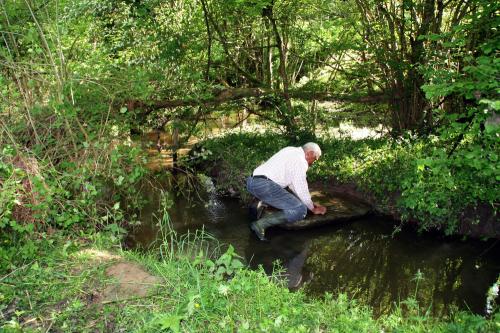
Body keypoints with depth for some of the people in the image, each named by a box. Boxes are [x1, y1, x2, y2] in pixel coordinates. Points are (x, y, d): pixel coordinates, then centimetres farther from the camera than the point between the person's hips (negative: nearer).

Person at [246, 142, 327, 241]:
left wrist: (310, 203, 30)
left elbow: (292, 183, 29)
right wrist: (313, 208, 13)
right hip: (264, 185, -10)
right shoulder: (300, 161, -4)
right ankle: (261, 224, -15)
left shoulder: (291, 151, 24)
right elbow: (301, 189, -3)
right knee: (300, 210, -12)